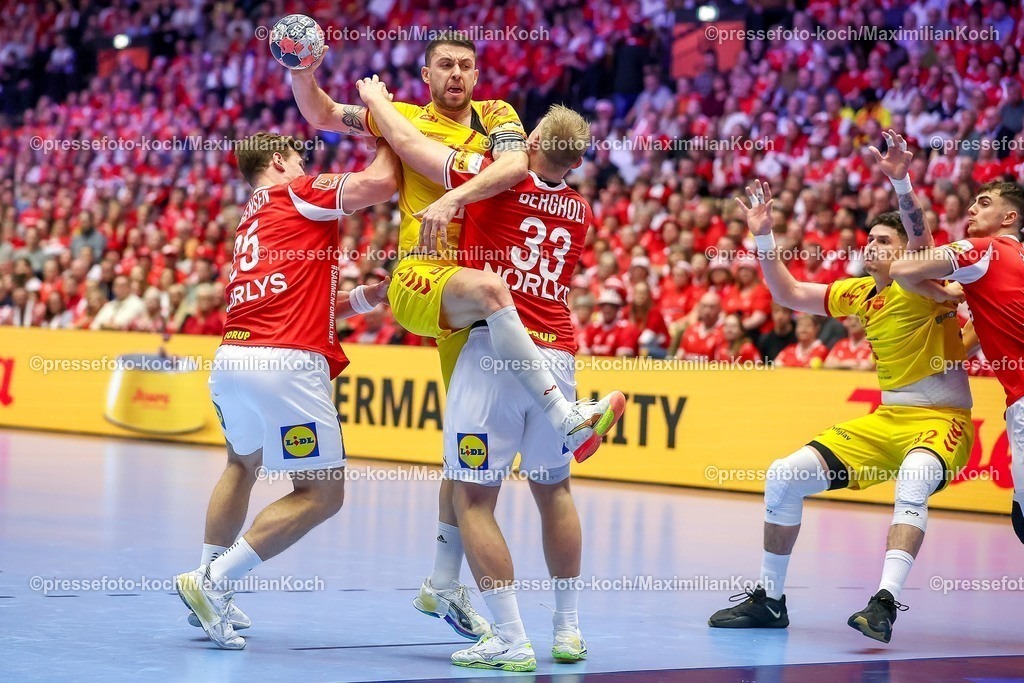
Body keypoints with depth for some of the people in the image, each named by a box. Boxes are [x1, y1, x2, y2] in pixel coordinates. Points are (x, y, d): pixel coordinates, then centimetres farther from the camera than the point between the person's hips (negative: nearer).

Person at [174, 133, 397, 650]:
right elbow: (380, 182, -8)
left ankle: (210, 587, 29)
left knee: (243, 464, 33)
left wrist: (372, 294, 28)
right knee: (321, 494, 1)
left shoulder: (251, 223, 28)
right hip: (287, 363, -8)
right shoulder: (298, 193, 6)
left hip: (230, 359, 8)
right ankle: (213, 583, -5)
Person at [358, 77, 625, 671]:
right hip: (558, 357, 6)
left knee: (474, 500, -1)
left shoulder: (495, 181, -1)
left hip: (496, 351, -6)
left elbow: (407, 141, 7)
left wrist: (376, 99, 25)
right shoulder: (583, 212, 13)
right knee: (554, 491, 21)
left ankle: (511, 641, -7)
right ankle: (569, 629, 24)